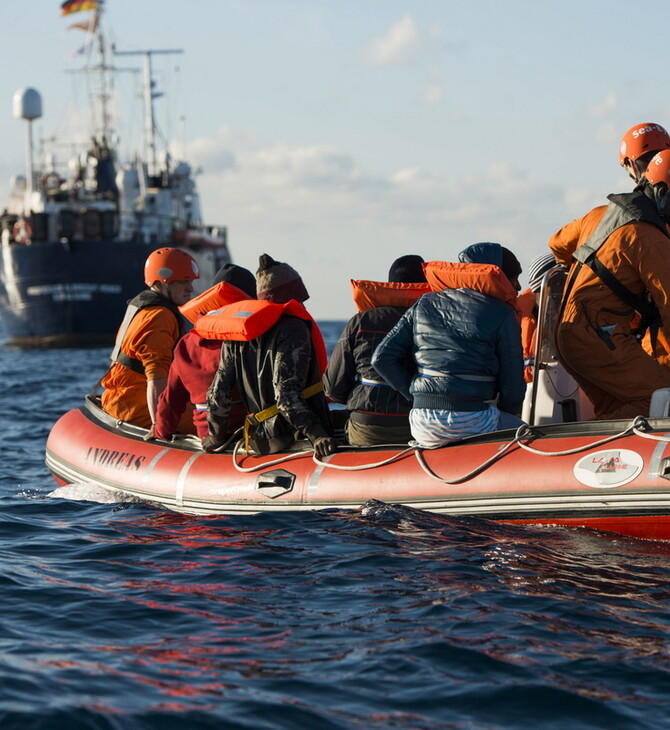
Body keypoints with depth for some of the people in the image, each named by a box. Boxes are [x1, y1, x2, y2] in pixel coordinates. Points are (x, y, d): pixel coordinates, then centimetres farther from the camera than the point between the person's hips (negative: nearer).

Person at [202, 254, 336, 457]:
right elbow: (286, 394, -18)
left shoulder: (235, 337, 12)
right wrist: (316, 434, -23)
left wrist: (216, 436, 24)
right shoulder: (293, 330, -8)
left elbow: (218, 393, 13)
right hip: (292, 437, -8)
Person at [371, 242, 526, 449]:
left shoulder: (425, 304, 13)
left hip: (422, 427, 5)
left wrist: (418, 396, 15)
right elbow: (512, 387, -1)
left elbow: (382, 358, 8)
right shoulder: (502, 315, 0)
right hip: (471, 422, -5)